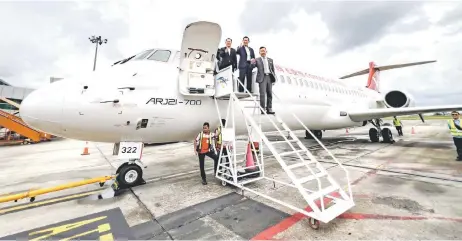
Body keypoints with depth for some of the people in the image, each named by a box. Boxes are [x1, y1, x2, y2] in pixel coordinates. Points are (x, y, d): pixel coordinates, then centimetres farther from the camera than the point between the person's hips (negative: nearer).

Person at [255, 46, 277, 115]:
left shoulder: (270, 60, 19)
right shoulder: (257, 60, 8)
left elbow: (273, 70, 17)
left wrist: (274, 79, 9)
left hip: (269, 77, 4)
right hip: (262, 78, -4)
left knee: (269, 94, 3)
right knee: (262, 94, -10)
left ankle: (269, 109, 8)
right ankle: (262, 109, -6)